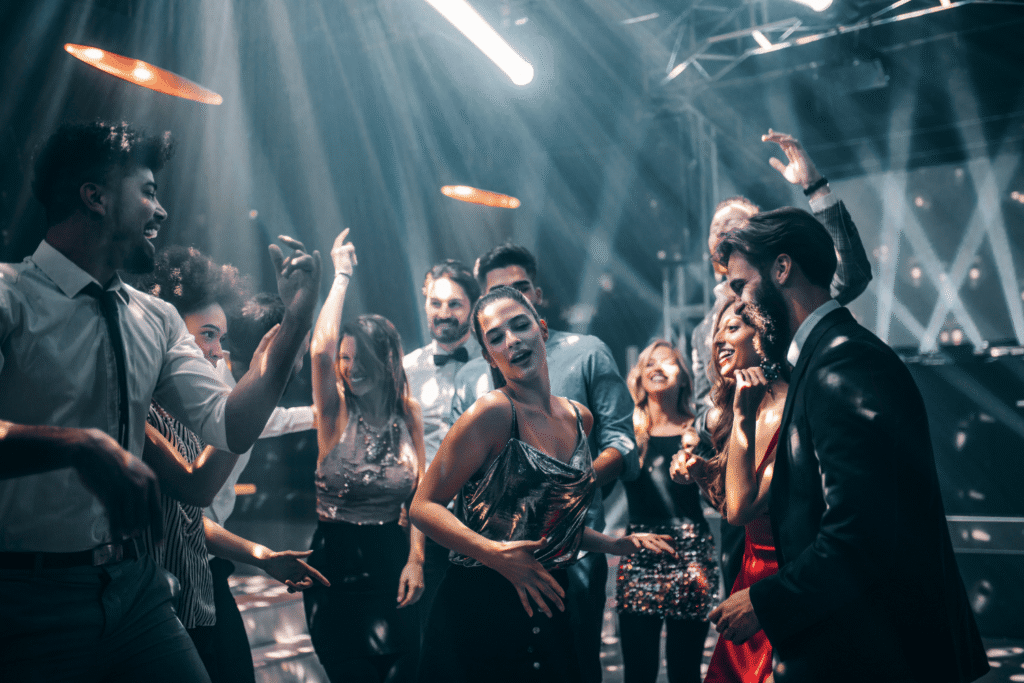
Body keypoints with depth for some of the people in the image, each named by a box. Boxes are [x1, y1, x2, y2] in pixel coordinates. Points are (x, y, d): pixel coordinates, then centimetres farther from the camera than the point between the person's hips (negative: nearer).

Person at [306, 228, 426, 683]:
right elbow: (320, 349, -23)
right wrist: (342, 276, -15)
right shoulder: (336, 412, -5)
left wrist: (416, 559, -7)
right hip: (335, 560, -2)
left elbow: (419, 493, 4)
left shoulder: (408, 415, 3)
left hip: (392, 558, 2)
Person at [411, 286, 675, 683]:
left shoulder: (579, 418, 8)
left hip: (547, 614, 6)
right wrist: (496, 554, -25)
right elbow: (424, 506, -14)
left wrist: (614, 544, 11)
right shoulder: (493, 412, -14)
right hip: (479, 614, -6)